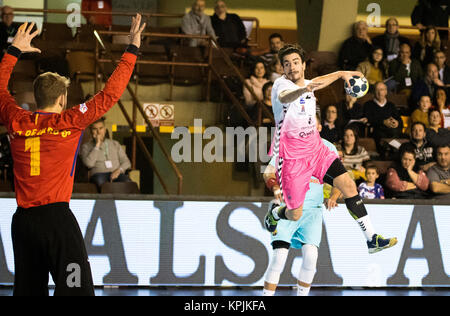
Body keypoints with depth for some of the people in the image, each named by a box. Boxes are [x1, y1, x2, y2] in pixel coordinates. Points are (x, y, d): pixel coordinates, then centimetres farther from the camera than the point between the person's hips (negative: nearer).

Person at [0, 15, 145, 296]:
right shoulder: (69, 121, -5)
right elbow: (110, 95, -3)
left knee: (28, 289, 9)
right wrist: (132, 49, 4)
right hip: (56, 217, -5)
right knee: (76, 289, -9)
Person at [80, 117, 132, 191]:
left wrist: (119, 170, -5)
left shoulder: (115, 144, 25)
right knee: (100, 182, -41)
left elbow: (126, 162, 18)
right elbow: (89, 163, -5)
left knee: (127, 182, -34)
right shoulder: (86, 146, 15)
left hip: (116, 174, 3)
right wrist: (97, 145, 1)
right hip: (99, 174, -3)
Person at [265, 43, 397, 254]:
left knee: (348, 185, -12)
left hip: (316, 149, 6)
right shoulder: (282, 84, -17)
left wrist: (340, 74, 33)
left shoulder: (307, 84, 5)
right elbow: (284, 97, -43)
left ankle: (371, 239, -8)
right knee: (295, 215, -3)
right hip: (291, 157, -6)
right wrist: (304, 89, -63)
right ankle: (274, 213, 35)